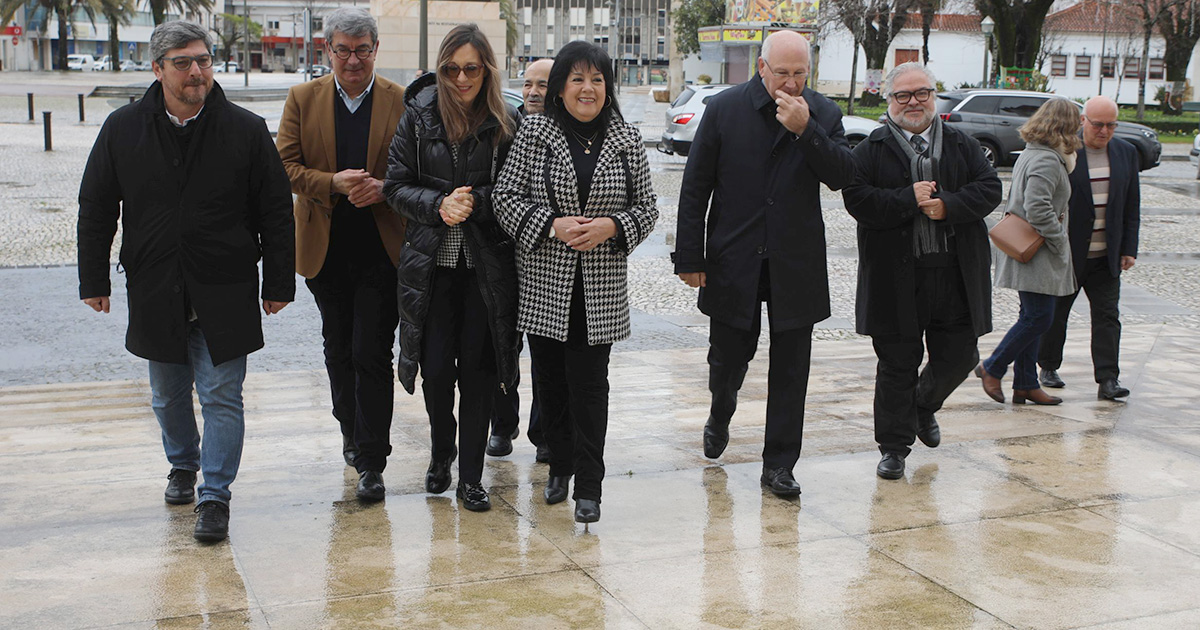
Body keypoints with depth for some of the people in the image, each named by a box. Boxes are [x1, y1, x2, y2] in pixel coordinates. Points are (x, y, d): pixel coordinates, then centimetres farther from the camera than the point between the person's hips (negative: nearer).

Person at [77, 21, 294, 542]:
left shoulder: (246, 131, -5)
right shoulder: (123, 129, 1)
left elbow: (275, 213, -1)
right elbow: (95, 210, 8)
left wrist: (278, 284, -3)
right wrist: (94, 280, 5)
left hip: (225, 294, -3)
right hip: (154, 294, 3)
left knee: (221, 395, -1)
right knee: (168, 395, 17)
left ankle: (215, 495, 8)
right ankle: (183, 465, 41)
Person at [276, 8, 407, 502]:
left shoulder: (401, 102, -1)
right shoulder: (302, 100, 5)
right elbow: (287, 166, 0)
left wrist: (383, 188, -21)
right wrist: (335, 183, -17)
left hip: (381, 251, -3)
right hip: (326, 251, 3)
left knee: (372, 355, -7)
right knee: (338, 350, 17)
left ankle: (371, 461, 1)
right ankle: (351, 431, 37)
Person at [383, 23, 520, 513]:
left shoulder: (506, 123, 0)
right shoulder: (418, 117, 2)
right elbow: (397, 185, 1)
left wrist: (476, 202, -16)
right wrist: (438, 205, -15)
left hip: (487, 265, -1)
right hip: (432, 262, 1)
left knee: (478, 369, 2)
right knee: (436, 368, 2)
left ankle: (471, 477, 15)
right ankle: (441, 453, 31)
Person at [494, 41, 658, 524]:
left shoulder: (627, 140, 4)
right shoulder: (534, 134, 0)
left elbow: (646, 207, 7)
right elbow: (506, 197, -3)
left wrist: (610, 226, -12)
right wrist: (553, 226, -16)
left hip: (601, 289, 0)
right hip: (544, 284, 0)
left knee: (590, 384, -2)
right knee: (551, 381, 10)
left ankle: (588, 487, 6)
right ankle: (559, 467, 30)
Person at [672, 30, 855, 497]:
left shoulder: (823, 113, 1)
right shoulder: (725, 109, -3)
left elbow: (843, 175, -10)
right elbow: (695, 187, -2)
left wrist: (805, 130, -21)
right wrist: (690, 257, -5)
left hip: (796, 263, 1)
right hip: (734, 261, -1)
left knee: (790, 368, 5)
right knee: (729, 354, 10)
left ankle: (779, 464, 16)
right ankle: (720, 415, 43)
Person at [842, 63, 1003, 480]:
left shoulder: (962, 146, 11)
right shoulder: (872, 150, 2)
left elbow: (990, 189, 1)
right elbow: (858, 199, -10)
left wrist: (948, 205, -14)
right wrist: (910, 199, -15)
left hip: (955, 275, 3)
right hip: (896, 278, -3)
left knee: (959, 357, 8)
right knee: (897, 365, 4)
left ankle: (924, 406, 39)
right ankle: (894, 445, 17)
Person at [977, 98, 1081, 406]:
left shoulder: (1029, 154, 15)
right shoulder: (1047, 160, -17)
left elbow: (1016, 201, 22)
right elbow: (1037, 209, -26)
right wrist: (1059, 241, -15)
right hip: (1037, 254, -11)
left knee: (1032, 317, 13)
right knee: (1039, 318, -6)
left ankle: (1025, 384, 17)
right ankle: (992, 368, 3)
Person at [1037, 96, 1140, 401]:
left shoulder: (1126, 153, 7)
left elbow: (1132, 207, 10)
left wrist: (1129, 249, 5)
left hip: (1106, 256, 3)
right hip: (1066, 253, -3)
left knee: (1107, 316, -2)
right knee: (1055, 313, 10)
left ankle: (1108, 379, -3)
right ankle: (1049, 367, 27)